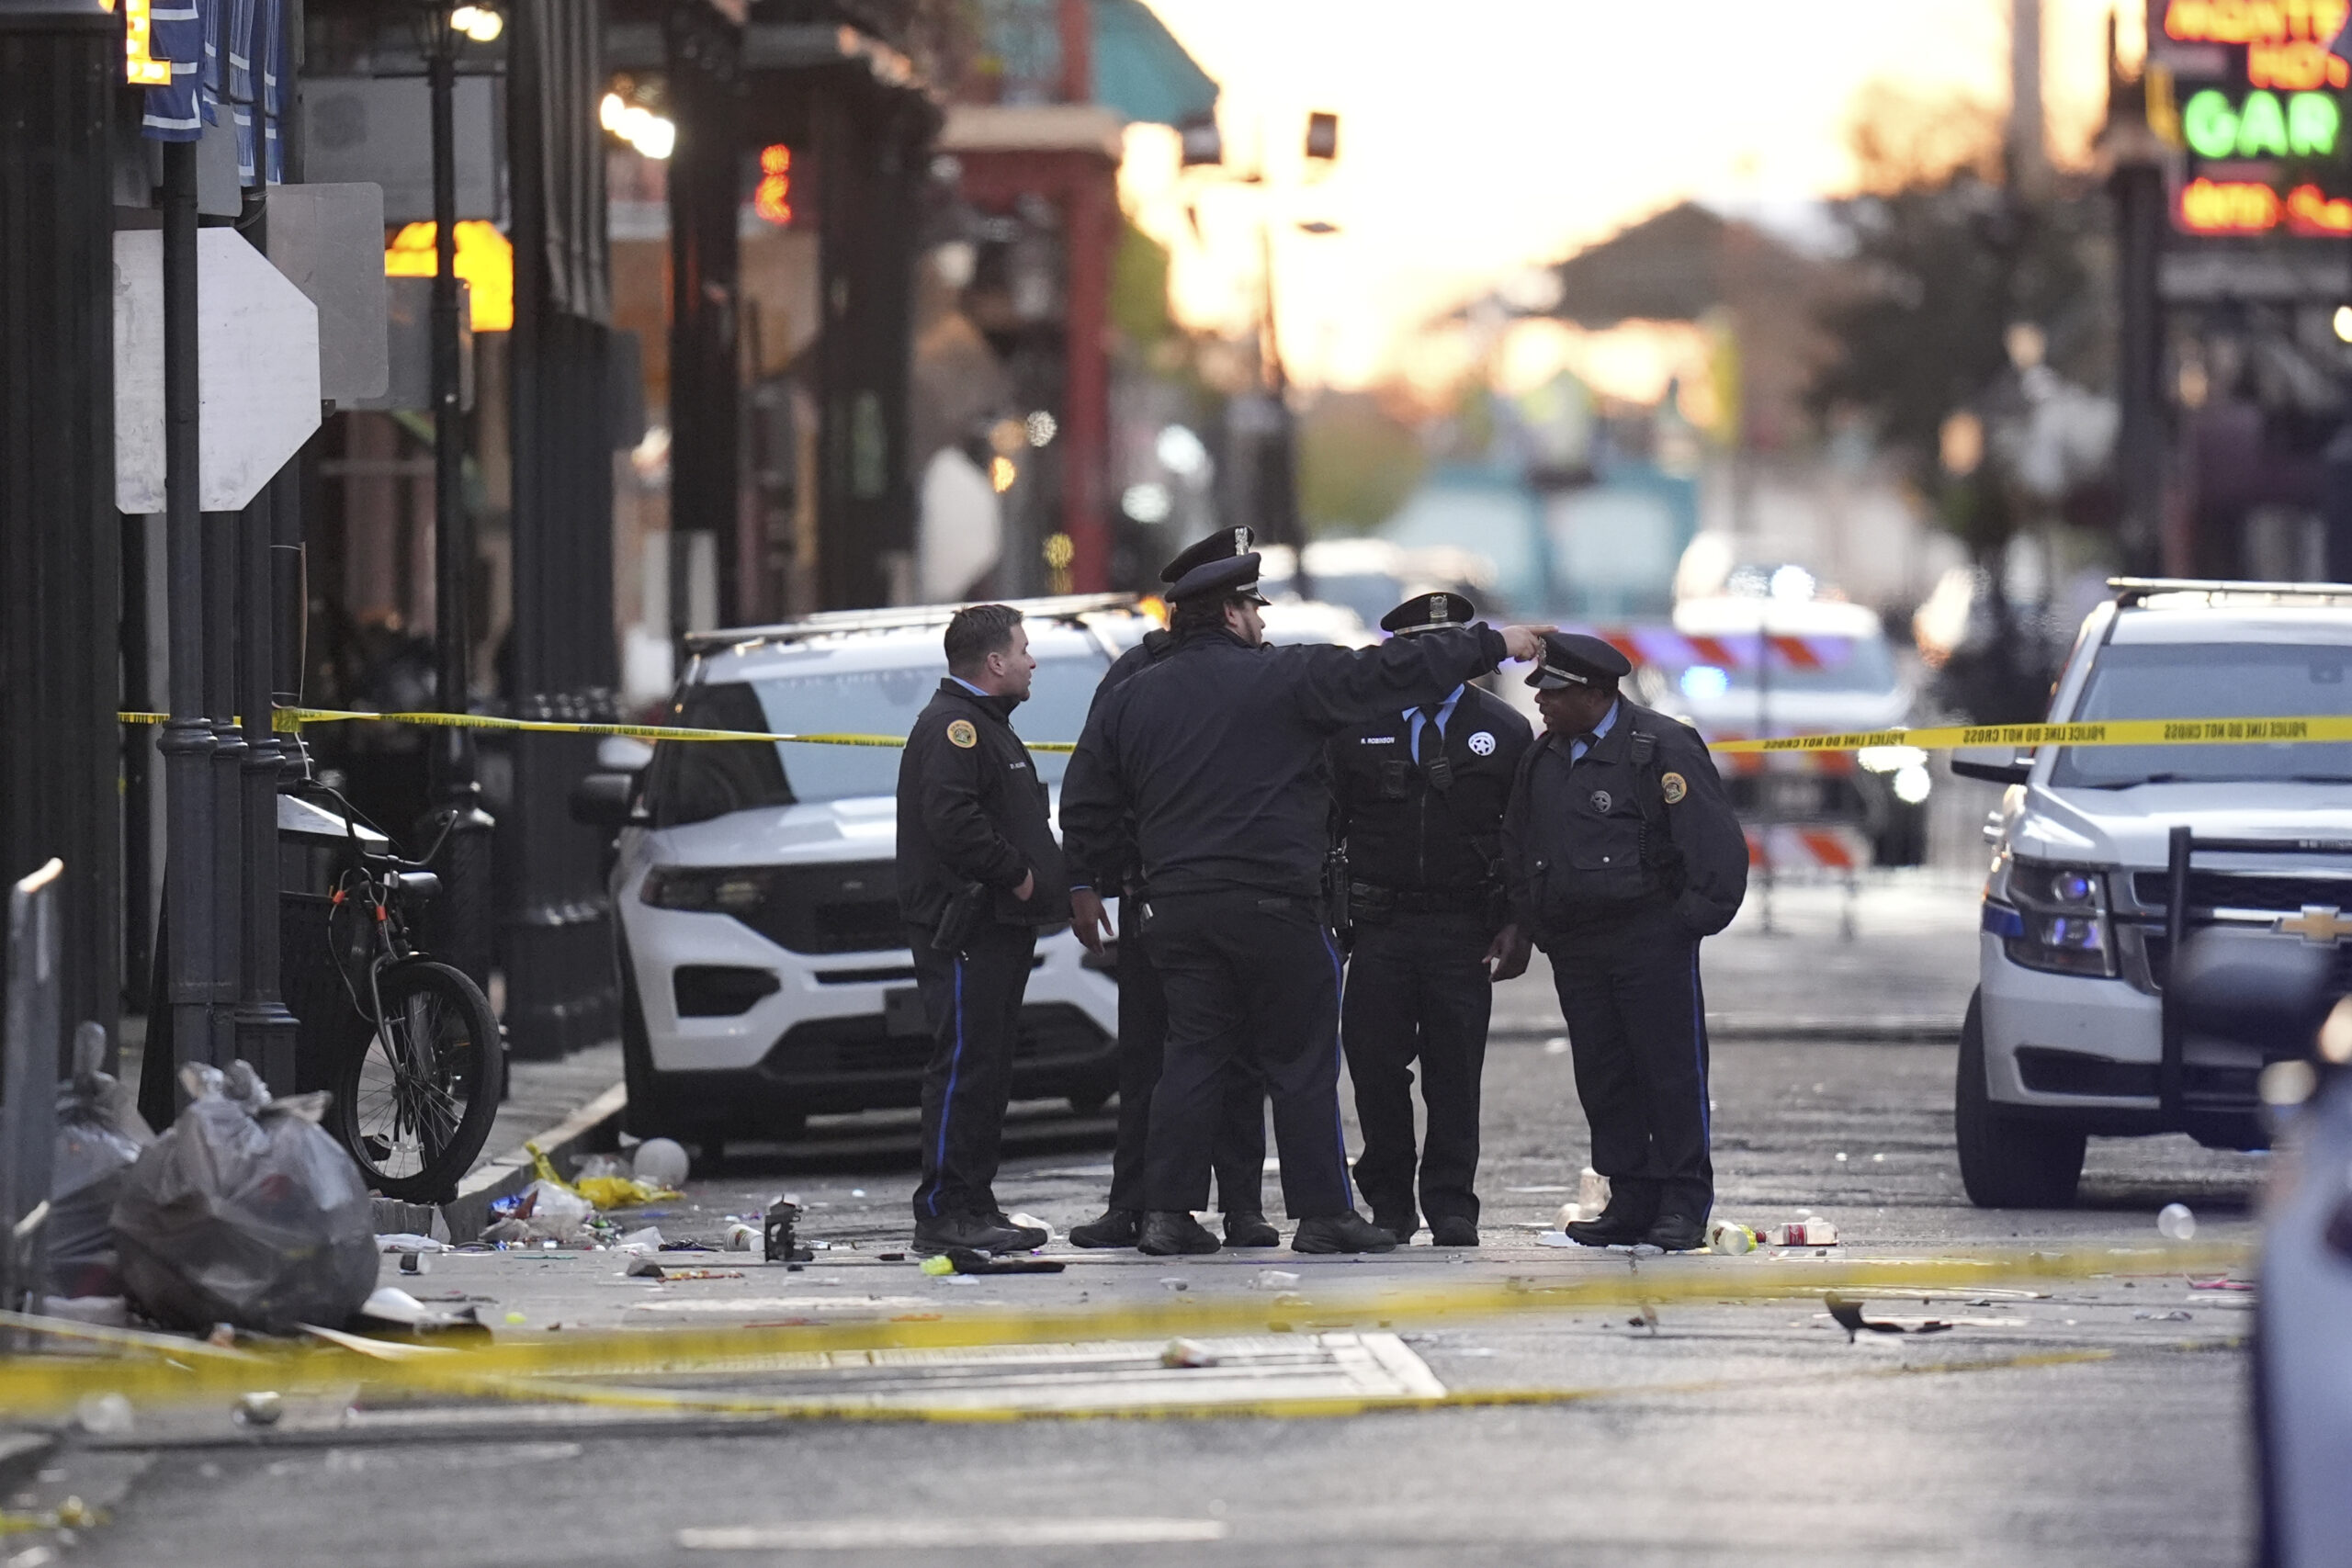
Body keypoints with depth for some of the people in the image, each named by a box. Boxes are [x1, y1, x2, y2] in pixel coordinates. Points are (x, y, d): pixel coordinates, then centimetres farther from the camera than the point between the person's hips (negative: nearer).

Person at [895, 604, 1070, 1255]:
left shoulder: (985, 725, 24)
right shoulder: (952, 726, -12)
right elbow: (951, 819, -25)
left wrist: (1047, 883, 13)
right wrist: (1016, 874, -17)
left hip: (1000, 929, 11)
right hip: (962, 927, -11)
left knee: (989, 1070, 12)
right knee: (964, 1066, -12)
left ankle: (975, 1207, 15)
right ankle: (943, 1214, -12)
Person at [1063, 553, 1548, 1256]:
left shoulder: (1130, 701, 11)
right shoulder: (1283, 678, -4)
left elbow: (1086, 804, 14)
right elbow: (1393, 671, -4)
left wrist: (1085, 885, 25)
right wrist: (1492, 645, 5)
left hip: (1175, 907, 5)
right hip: (1271, 904, -5)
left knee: (1192, 1054, 8)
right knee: (1301, 1059, 2)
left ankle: (1167, 1211, 2)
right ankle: (1322, 1214, 3)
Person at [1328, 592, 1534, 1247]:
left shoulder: (1503, 731, 7)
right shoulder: (1356, 727, 6)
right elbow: (1324, 824, 8)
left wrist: (1519, 925, -1)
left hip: (1465, 929, 0)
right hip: (1379, 924, 0)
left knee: (1455, 1071, 0)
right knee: (1374, 1063, -2)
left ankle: (1452, 1208, 7)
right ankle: (1389, 1202, 12)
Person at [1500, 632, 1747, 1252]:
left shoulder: (1662, 748, -8)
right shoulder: (1541, 758, 14)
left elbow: (1717, 844, -9)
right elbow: (1517, 850, 25)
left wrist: (1690, 921, -10)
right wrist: (1531, 922, 15)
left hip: (1651, 942, -6)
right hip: (1574, 949, 7)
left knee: (1672, 1071, -5)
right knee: (1602, 1077, 5)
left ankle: (1683, 1203, 0)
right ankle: (1631, 1203, 10)